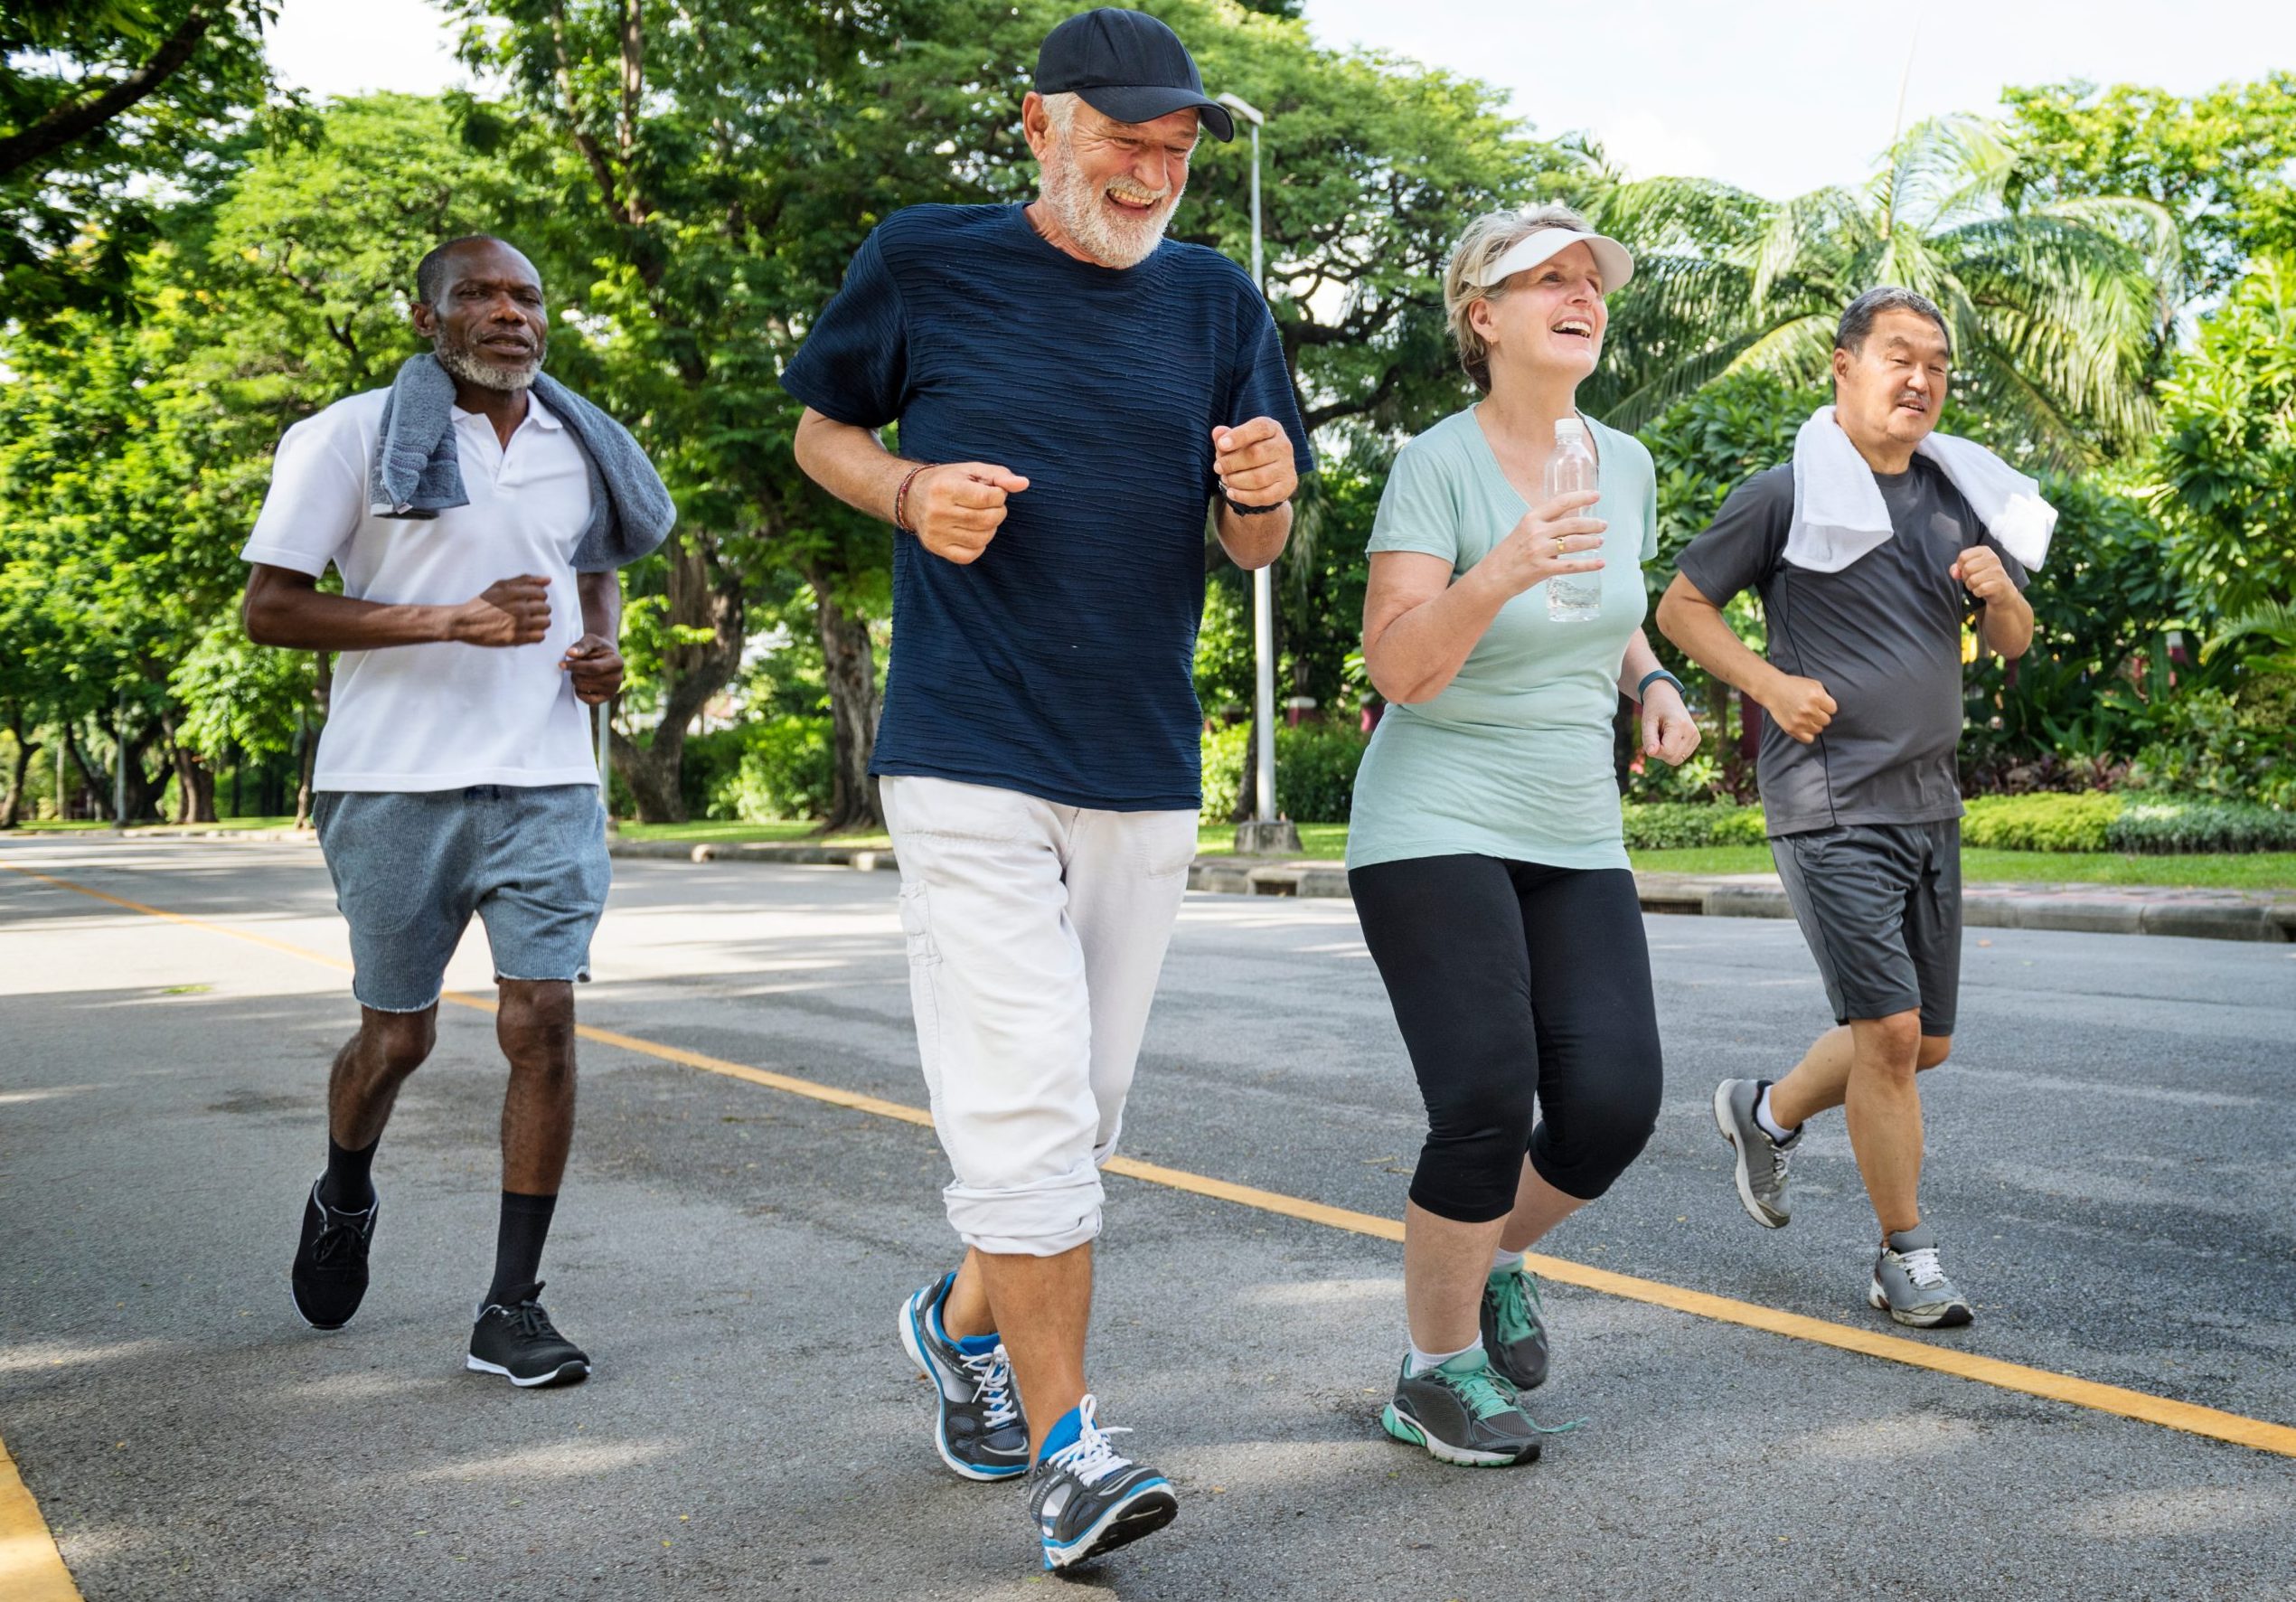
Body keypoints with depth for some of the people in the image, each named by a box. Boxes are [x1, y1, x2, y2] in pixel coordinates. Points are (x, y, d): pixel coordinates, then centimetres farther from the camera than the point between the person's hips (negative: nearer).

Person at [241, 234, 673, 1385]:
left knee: (542, 1021, -8)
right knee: (397, 1035, 9)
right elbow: (269, 609, -7)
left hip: (547, 782, 3)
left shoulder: (582, 448, 11)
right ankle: (344, 1200, 43)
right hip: (397, 783, -2)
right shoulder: (353, 438, -3)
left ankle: (510, 1309, 1)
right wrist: (451, 620, -19)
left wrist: (605, 648, 5)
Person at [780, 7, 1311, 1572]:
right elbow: (821, 429, 11)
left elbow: (1256, 548, 11)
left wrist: (1260, 492, -13)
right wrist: (911, 492, -10)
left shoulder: (1218, 302, 7)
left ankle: (962, 1316, 38)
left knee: (1079, 1116, 14)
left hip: (1146, 775, 4)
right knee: (1027, 1109, -12)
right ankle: (1068, 1450, -1)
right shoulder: (926, 263, -1)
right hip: (971, 760, -4)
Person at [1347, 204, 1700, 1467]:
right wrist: (1501, 572, -32)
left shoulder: (1624, 463, 8)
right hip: (1435, 828, -6)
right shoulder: (1438, 465, -11)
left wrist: (1652, 684, 4)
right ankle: (1436, 1374, 10)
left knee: (1614, 1103, -7)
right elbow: (1397, 666, -17)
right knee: (1487, 1108, -13)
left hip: (1575, 838, 6)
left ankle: (1494, 1259, 25)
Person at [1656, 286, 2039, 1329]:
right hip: (1830, 802, -7)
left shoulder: (1958, 495, 13)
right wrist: (1771, 685, -13)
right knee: (1890, 1029, -12)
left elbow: (2013, 644, 19)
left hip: (1929, 801, 7)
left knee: (1926, 1042, 12)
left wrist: (2000, 592, -3)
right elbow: (1680, 606, 0)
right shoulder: (1787, 494, -4)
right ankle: (1907, 1262, 3)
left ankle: (1767, 1113, 36)